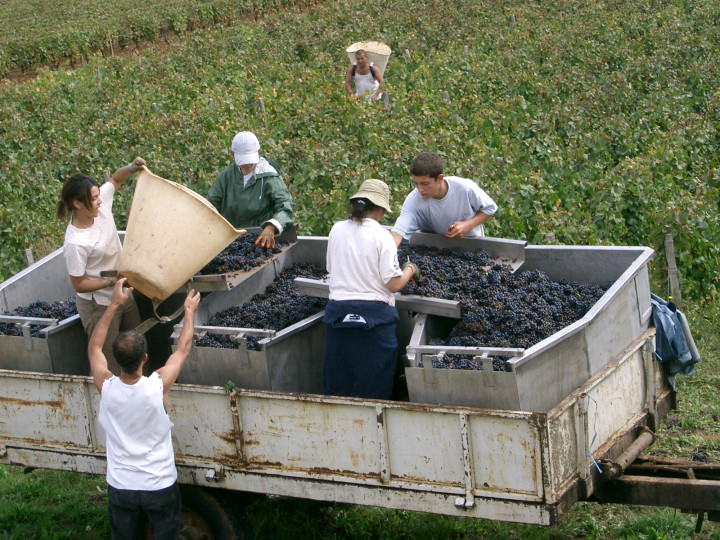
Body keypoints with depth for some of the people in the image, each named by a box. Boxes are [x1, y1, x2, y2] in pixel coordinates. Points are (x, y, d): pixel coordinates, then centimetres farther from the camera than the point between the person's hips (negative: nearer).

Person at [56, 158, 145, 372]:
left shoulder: (100, 204, -12)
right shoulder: (75, 243, -30)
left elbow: (115, 179, 8)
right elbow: (79, 285, -20)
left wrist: (131, 168, -13)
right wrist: (111, 282, -29)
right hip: (99, 305, -7)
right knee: (109, 362, 5)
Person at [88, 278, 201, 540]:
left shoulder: (106, 388, -20)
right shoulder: (157, 386, -25)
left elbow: (94, 347, 0)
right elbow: (183, 350, -6)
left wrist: (114, 305, 3)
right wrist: (189, 312, 8)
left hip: (120, 487, 2)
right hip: (160, 486, -2)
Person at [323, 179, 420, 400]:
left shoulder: (337, 230, 3)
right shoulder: (381, 236, -10)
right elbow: (393, 284, -11)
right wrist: (410, 270, 8)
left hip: (338, 311, 4)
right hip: (374, 313, -4)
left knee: (337, 386, 12)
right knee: (374, 389, 5)